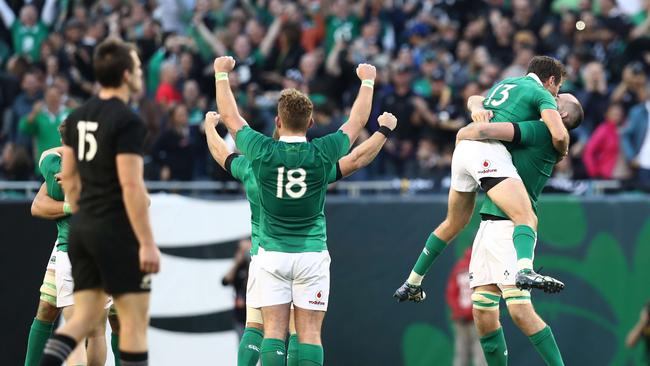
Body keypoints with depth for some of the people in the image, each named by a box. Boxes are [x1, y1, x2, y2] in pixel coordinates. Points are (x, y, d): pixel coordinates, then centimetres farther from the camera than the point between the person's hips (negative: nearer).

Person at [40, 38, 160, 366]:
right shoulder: (128, 121, -14)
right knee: (135, 318, 1)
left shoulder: (78, 117, 10)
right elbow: (130, 185, -20)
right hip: (116, 229, -8)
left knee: (85, 316, 10)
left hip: (82, 228, 8)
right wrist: (147, 243, -18)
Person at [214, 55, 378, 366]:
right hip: (312, 253, 0)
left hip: (272, 254, 0)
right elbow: (357, 121, 10)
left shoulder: (262, 151, -6)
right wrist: (367, 81, 25)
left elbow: (230, 116, 9)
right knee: (309, 332, -1)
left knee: (274, 330, -1)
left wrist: (222, 74, 23)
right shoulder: (322, 153, -7)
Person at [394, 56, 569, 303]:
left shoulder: (505, 84, 31)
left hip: (463, 147, 8)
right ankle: (524, 271, -51)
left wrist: (477, 108, 21)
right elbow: (558, 135, -7)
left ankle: (412, 284, 33)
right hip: (489, 152, -8)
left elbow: (474, 99, 45)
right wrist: (563, 152, 16)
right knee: (526, 218, -21)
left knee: (455, 223, 26)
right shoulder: (542, 94, 7)